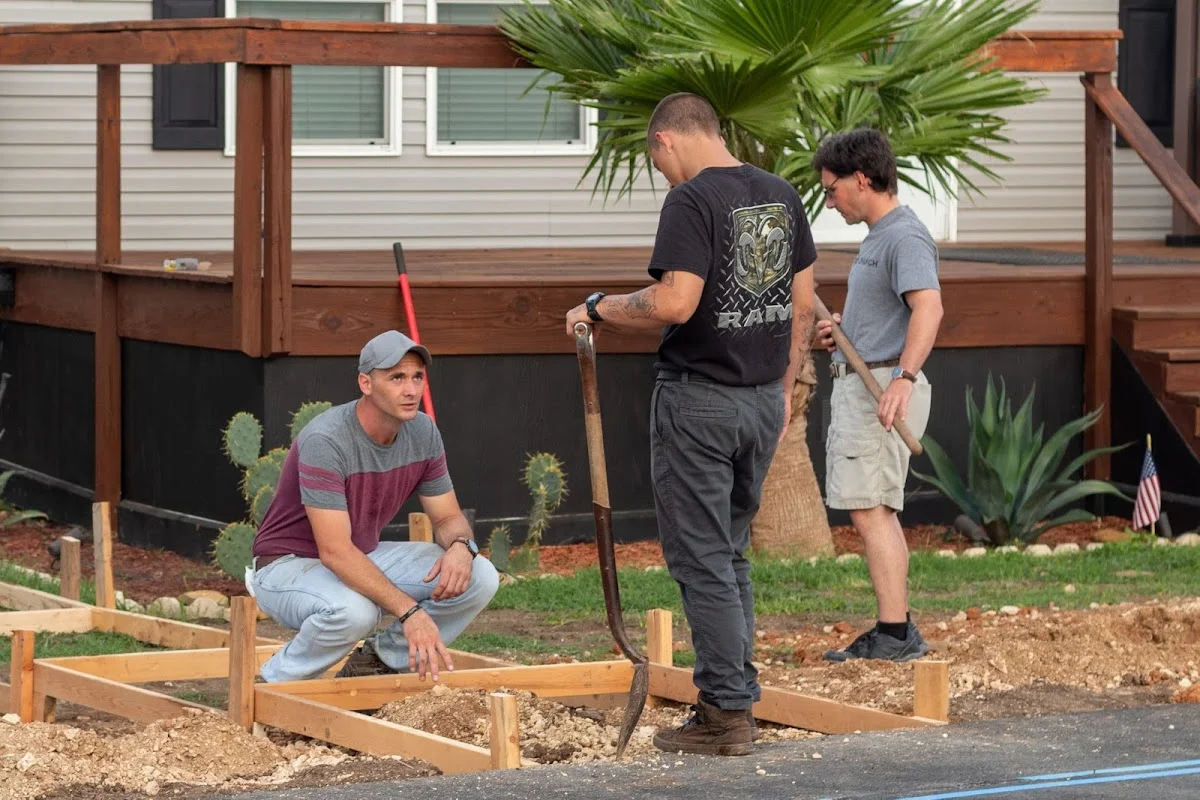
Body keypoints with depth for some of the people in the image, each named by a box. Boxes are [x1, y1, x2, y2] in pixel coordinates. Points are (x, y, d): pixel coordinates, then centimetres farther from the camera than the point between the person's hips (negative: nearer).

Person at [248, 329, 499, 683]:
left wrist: (461, 546, -23)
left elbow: (448, 517, 4)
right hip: (290, 564, -7)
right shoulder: (325, 441, -29)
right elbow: (335, 551, -35)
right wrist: (409, 612, -42)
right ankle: (278, 681, -11)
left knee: (479, 577, -12)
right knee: (353, 610, -41)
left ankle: (377, 663, 5)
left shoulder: (422, 432, -7)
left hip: (362, 559, 7)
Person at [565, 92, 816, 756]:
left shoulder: (691, 201, -15)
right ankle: (734, 698, 19)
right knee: (731, 554, 17)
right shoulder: (781, 196, 9)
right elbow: (802, 306, 13)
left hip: (699, 400, -8)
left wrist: (600, 310, -9)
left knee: (702, 561, -2)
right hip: (763, 400, 8)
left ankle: (726, 714, -2)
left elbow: (675, 303, -24)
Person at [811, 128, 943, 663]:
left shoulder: (905, 237, -15)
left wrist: (903, 377, -41)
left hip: (881, 387, -11)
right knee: (874, 512, 14)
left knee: (871, 511, -13)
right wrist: (843, 328, 19)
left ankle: (895, 634, -14)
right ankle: (896, 632, 19)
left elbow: (928, 307, -30)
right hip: (857, 385, 11)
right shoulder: (878, 236, 20)